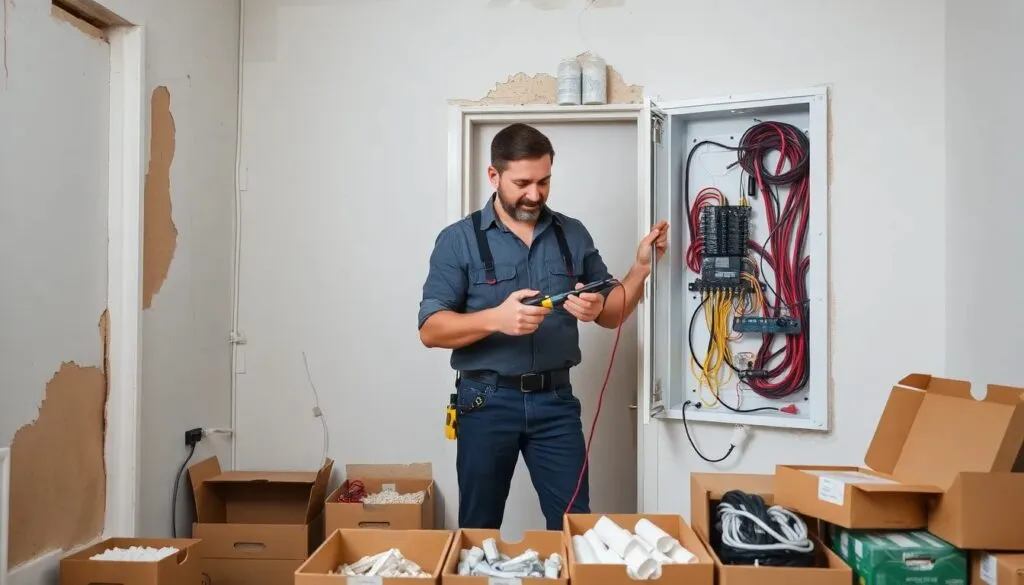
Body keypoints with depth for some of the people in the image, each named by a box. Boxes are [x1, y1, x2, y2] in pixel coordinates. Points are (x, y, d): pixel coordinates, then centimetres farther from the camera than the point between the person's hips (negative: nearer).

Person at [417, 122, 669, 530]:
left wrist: (641, 270, -8)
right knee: (479, 528, 12)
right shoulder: (458, 240, -3)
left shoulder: (573, 235, 6)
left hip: (555, 399, 2)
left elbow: (610, 315, 10)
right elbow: (430, 330, -9)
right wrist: (496, 319, -25)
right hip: (487, 401, -2)